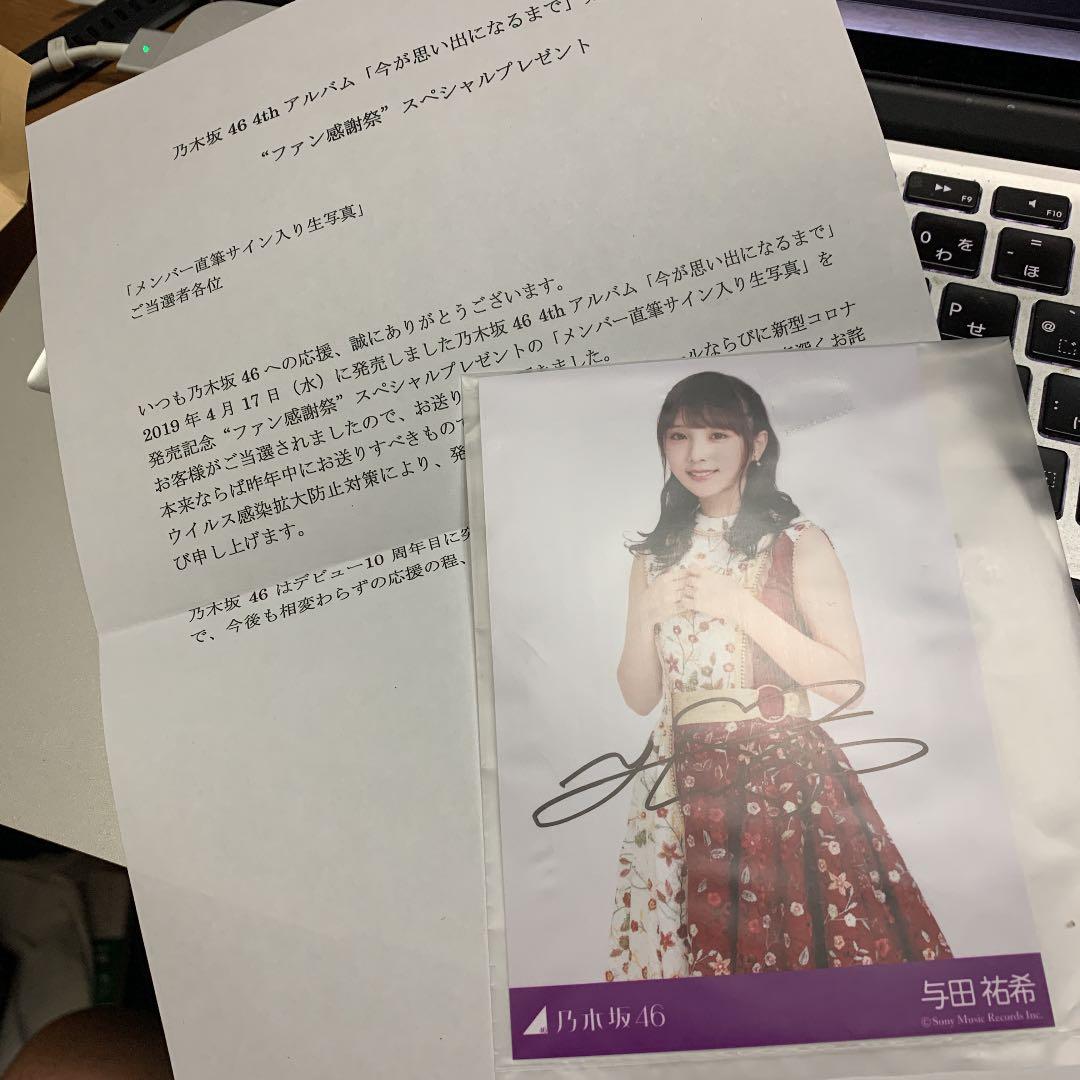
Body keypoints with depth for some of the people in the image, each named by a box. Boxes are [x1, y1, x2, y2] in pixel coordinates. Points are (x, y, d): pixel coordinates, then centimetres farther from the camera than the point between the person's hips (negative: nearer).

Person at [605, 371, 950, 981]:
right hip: (683, 786, 3)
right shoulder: (656, 556, 8)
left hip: (784, 779, -3)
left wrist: (740, 606, -15)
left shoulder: (799, 544, -3)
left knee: (799, 945, 0)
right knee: (692, 949, 6)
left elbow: (848, 683, -10)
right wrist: (646, 616, -9)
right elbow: (640, 698, 9)